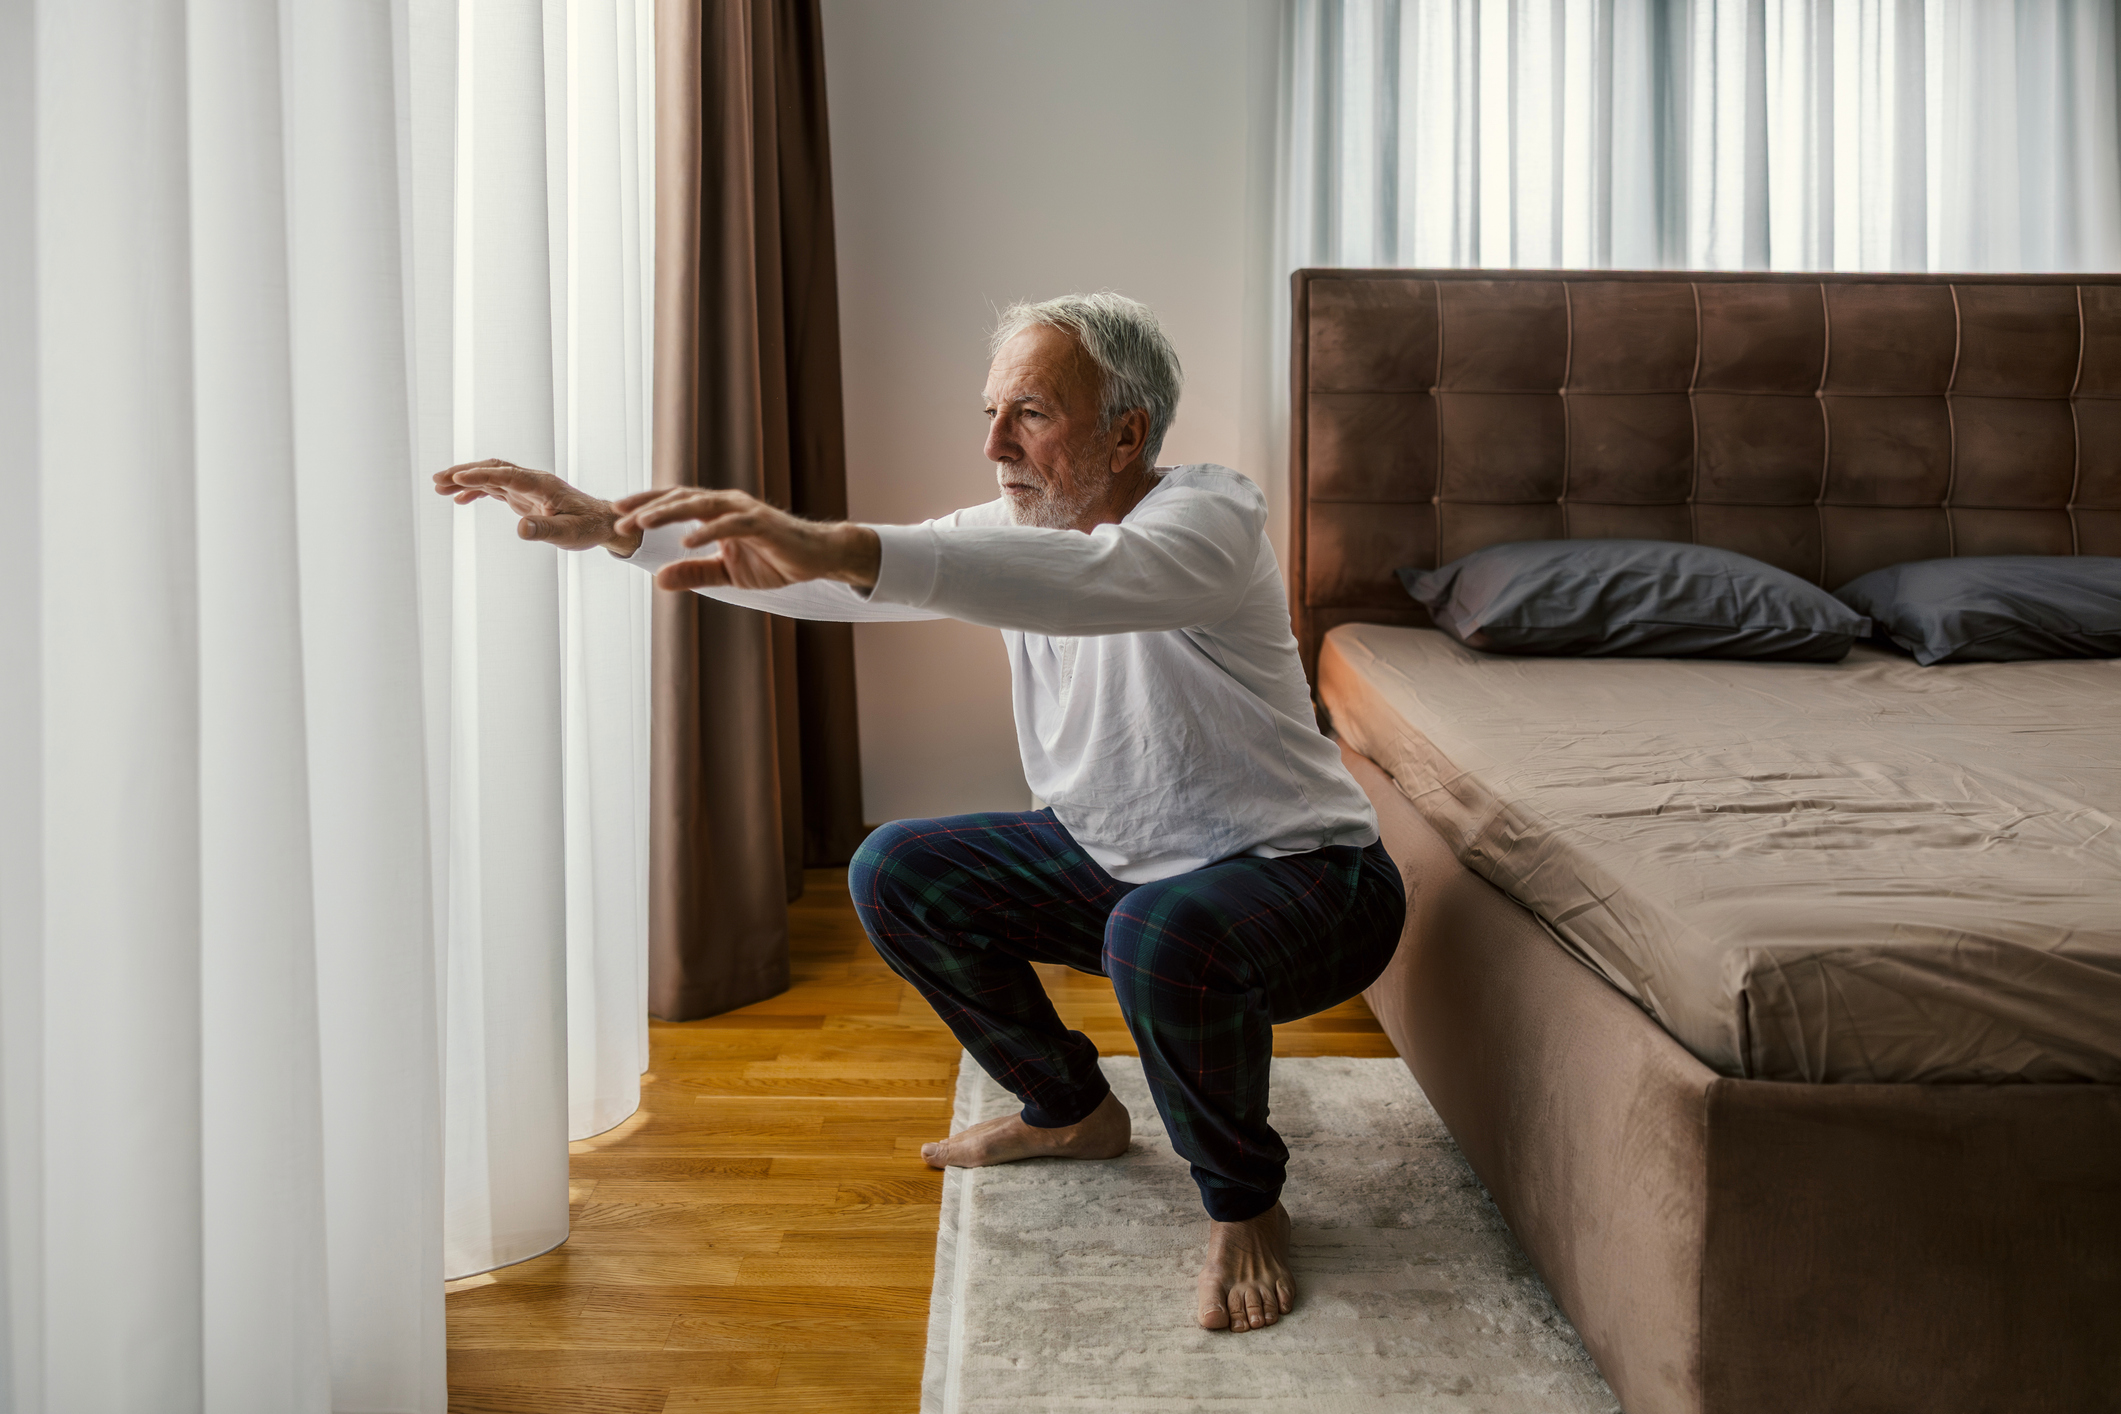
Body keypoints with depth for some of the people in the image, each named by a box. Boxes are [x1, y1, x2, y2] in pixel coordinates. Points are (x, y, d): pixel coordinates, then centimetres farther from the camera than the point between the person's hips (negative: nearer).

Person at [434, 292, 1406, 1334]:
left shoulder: (1214, 515, -25)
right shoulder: (1013, 530, -1)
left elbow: (1093, 578, -48)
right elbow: (819, 571, -1)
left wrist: (840, 548, -59)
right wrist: (613, 530, -10)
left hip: (1300, 869, -7)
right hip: (1113, 857, 8)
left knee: (1165, 935, -40)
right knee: (894, 874, 2)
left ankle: (1245, 1202, -9)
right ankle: (1072, 1110, 20)